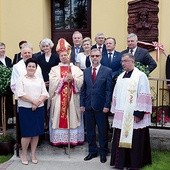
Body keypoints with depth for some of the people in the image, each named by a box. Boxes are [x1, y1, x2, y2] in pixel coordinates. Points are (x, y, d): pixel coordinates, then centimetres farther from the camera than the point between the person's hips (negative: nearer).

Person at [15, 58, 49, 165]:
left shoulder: (40, 80, 14)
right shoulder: (21, 79, 3)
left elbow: (45, 94, 5)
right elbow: (20, 94, -10)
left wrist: (37, 102, -12)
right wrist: (33, 101, -15)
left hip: (39, 109, 4)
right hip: (25, 109, -3)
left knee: (36, 132, 6)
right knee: (27, 133, -3)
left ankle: (33, 154, 17)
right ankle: (24, 154, 13)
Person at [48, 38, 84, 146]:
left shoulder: (76, 69, 10)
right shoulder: (54, 69, 8)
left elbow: (80, 82, -1)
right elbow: (53, 83, -6)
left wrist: (72, 79, -17)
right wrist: (64, 79, -14)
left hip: (72, 98, 0)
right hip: (59, 98, 0)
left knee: (72, 118, 1)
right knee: (59, 118, -1)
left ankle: (73, 139, 8)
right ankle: (60, 140, 5)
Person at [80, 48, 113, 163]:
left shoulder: (107, 71, -3)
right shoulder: (86, 71, 9)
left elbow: (109, 90, -6)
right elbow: (83, 89, 9)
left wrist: (107, 105, -12)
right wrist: (82, 104, 2)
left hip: (101, 106, -3)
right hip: (88, 106, 4)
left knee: (103, 131, 7)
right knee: (90, 130, 11)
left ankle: (103, 152, 21)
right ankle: (92, 151, 24)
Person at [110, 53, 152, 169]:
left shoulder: (140, 76, -7)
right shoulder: (120, 77, 14)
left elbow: (144, 96, -13)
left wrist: (138, 113, -17)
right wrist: (115, 111, 12)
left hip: (134, 116, -6)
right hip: (121, 115, 6)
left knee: (134, 141, 1)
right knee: (121, 139, 8)